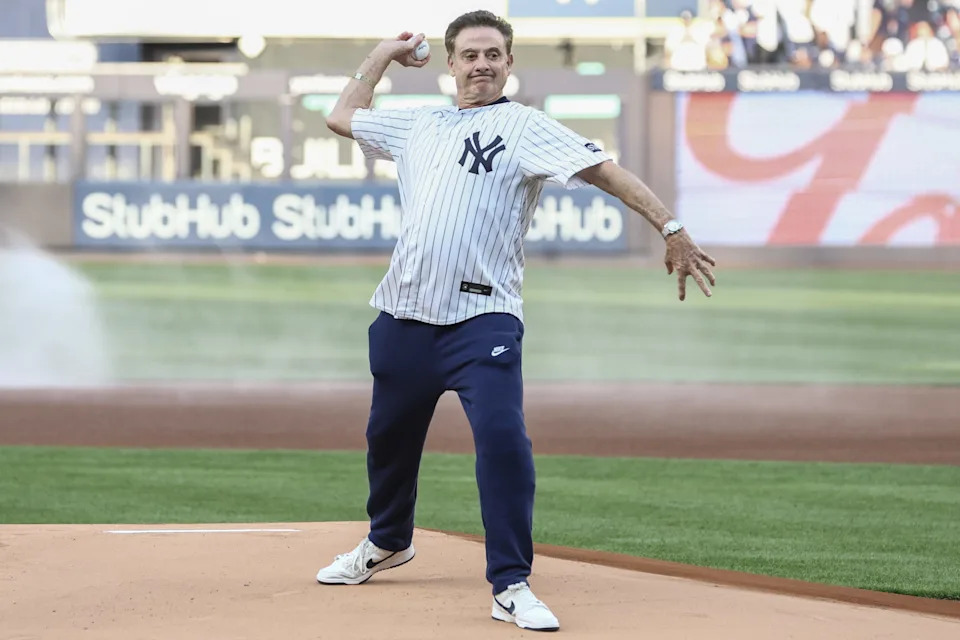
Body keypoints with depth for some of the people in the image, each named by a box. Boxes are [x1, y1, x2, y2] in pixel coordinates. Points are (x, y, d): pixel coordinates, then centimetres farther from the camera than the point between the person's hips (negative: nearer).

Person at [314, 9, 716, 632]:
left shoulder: (525, 127, -1)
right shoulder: (418, 126, 16)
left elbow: (605, 171, -11)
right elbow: (343, 116, 32)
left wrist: (671, 229, -21)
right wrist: (384, 55, 27)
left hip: (482, 318, -6)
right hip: (404, 316, 6)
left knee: (502, 436, -21)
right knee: (389, 433, 18)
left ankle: (512, 585, -17)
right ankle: (388, 542, 44)